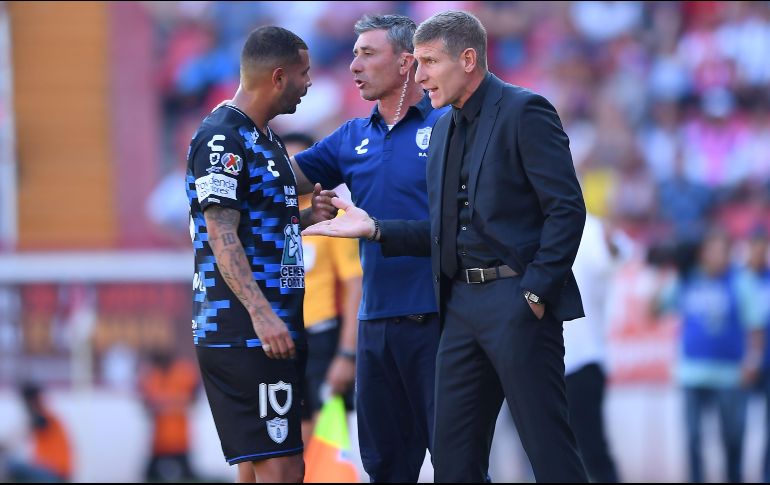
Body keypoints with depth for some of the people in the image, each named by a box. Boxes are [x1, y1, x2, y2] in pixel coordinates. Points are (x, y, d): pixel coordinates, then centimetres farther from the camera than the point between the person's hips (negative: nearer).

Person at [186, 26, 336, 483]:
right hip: (242, 333, -10)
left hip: (275, 331, 10)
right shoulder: (221, 138, -12)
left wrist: (307, 216, 6)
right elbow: (222, 236, -19)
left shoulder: (266, 138, 18)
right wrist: (261, 314, -27)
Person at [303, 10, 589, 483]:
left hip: (517, 302, -8)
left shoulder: (524, 112, -8)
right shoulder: (444, 128, 17)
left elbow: (567, 209, -12)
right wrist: (375, 230, 7)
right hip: (462, 303, 8)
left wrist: (535, 292, -16)